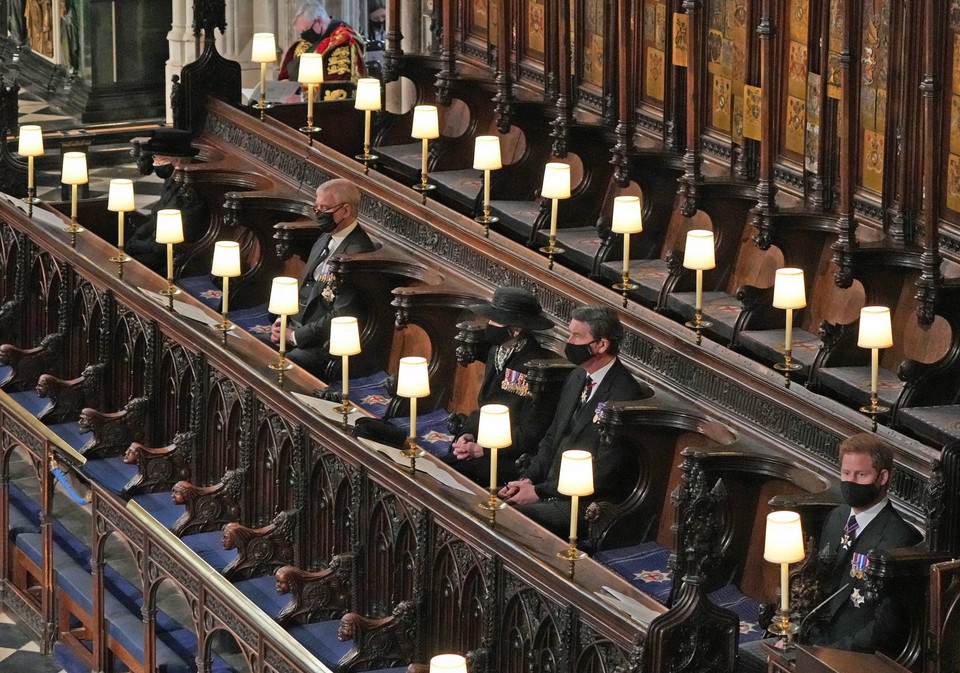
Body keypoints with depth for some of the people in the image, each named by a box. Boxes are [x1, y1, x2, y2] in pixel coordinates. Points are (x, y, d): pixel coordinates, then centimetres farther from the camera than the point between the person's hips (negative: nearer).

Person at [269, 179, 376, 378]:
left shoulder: (359, 252, -17)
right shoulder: (325, 239, 15)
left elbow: (341, 316, -20)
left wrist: (295, 336, -15)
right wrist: (282, 322, 5)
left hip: (325, 344, -9)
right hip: (296, 328, 9)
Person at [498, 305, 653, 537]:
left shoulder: (624, 394, -18)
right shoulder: (577, 378, 11)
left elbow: (603, 474, -19)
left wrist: (539, 491, -16)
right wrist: (528, 480, 0)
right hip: (552, 487, 9)